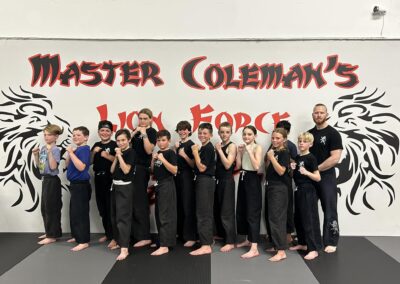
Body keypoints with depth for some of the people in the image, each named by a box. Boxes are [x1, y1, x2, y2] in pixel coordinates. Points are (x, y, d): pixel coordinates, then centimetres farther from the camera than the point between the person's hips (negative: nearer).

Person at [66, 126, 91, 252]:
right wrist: (70, 153, -2)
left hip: (81, 185, -10)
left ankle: (84, 241, 4)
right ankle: (77, 236, 35)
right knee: (74, 212, 20)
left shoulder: (84, 149, -16)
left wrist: (72, 153, -22)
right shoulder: (76, 149, 9)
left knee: (81, 213, -5)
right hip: (75, 185, 10)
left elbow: (81, 167, -28)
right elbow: (67, 165, 15)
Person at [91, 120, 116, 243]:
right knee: (102, 207, 13)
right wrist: (94, 152, -2)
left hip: (110, 178, -6)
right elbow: (90, 162, 14)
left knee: (111, 207, -4)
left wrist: (107, 155, -23)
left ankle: (114, 235, 7)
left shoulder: (114, 145, -6)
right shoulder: (96, 145, 13)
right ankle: (107, 233, 26)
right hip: (98, 178, 7)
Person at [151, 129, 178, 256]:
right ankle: (162, 240, 28)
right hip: (158, 185, 9)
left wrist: (163, 159, -23)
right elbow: (153, 170, 15)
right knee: (158, 214, 15)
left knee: (165, 215, -7)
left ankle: (165, 246, -4)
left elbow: (174, 170, -20)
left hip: (167, 185, -8)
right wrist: (153, 159, -2)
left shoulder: (170, 153, -11)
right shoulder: (158, 153, 12)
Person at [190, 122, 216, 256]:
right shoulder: (203, 148, 14)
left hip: (206, 182, -10)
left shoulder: (208, 148, -15)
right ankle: (208, 240, 29)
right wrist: (195, 152, 7)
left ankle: (206, 246, -2)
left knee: (203, 213, -7)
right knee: (205, 212, 17)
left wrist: (195, 153, -16)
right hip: (202, 182, 10)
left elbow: (202, 168, -19)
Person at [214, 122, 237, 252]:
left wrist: (219, 150, -16)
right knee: (217, 210, 17)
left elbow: (228, 165, -20)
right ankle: (221, 234, 35)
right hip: (218, 180, 8)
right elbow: (215, 163, 8)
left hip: (227, 181, -7)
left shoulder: (232, 146, -9)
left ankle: (230, 242, 6)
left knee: (226, 211, -3)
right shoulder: (218, 146, 10)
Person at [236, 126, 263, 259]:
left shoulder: (257, 148, -9)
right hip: (243, 179, 8)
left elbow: (257, 166, -22)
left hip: (252, 180, -8)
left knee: (252, 213, -9)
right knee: (242, 211, 14)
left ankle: (254, 248, -6)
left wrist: (249, 150, -22)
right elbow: (238, 165, 4)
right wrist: (239, 152, -5)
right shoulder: (243, 147, 10)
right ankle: (249, 240, 31)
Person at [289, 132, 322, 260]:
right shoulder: (297, 157, 11)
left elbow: (318, 178, -13)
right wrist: (292, 169, -3)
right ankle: (302, 243, 28)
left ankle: (313, 249, 1)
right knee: (298, 218, 14)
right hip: (298, 190, 8)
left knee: (309, 219, -6)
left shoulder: (311, 158, -11)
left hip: (308, 191, -8)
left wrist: (306, 172, -28)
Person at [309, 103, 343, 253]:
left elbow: (335, 158, -16)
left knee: (329, 211, 2)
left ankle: (331, 242, 14)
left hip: (326, 177, -6)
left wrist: (316, 169, -16)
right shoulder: (309, 133, 10)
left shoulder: (333, 133, -7)